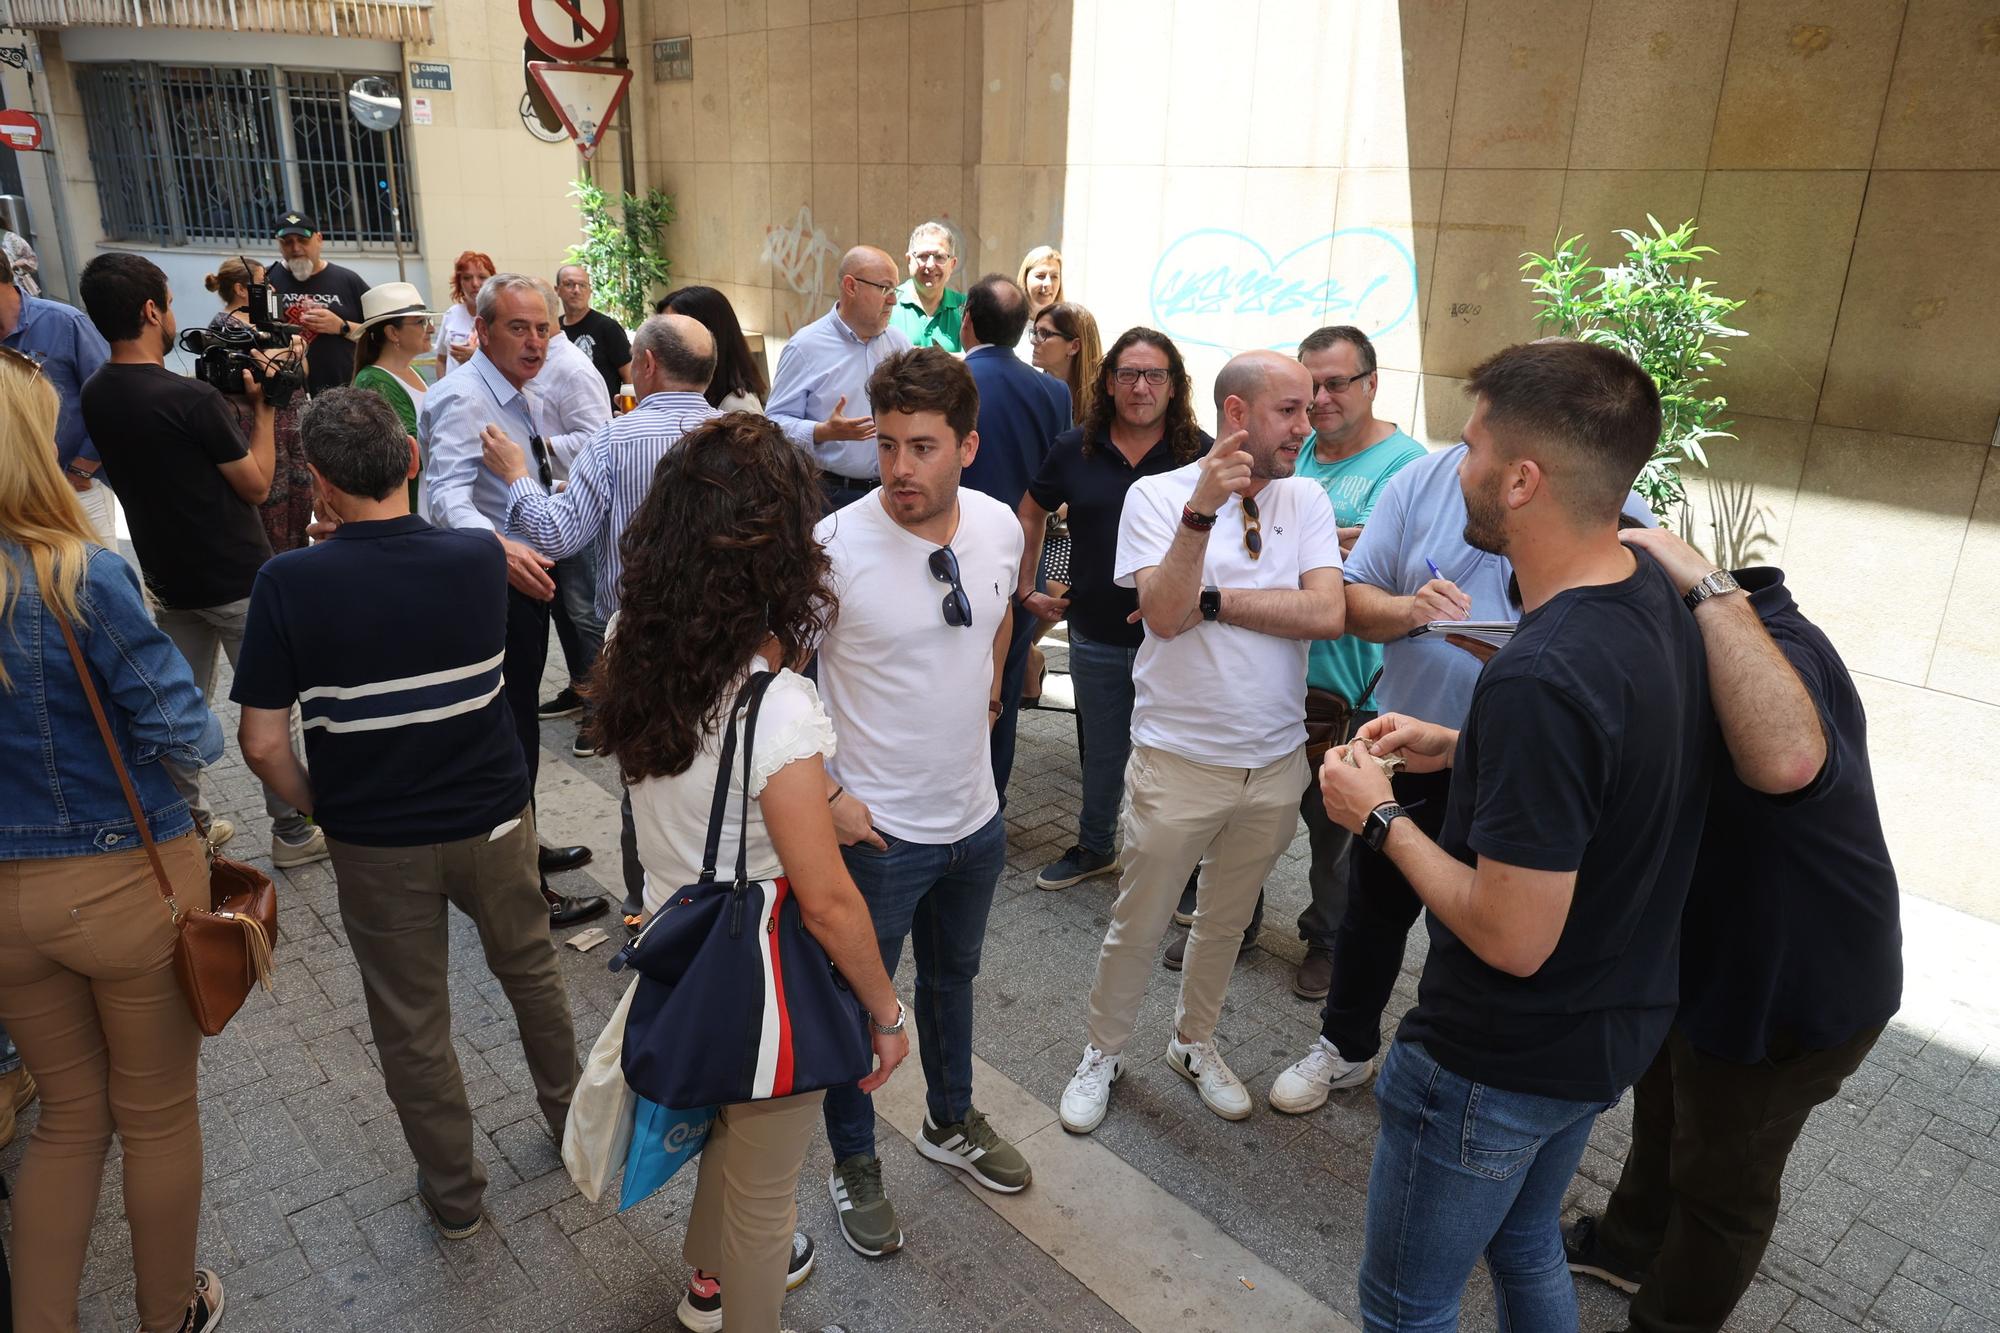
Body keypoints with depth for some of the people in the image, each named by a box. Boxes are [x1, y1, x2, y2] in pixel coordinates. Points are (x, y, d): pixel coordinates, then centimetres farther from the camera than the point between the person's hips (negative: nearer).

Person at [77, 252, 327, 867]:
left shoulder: (94, 396, 1)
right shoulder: (191, 399, -23)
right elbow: (257, 486, -14)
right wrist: (262, 407, -6)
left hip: (169, 579, 7)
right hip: (238, 582, -7)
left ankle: (190, 826, 28)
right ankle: (292, 833, 14)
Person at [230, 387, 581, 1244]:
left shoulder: (289, 583, -19)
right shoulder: (480, 557, -13)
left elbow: (263, 745, -15)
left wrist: (321, 808, 3)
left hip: (377, 842, -2)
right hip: (492, 818, 2)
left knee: (411, 1022, 17)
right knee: (530, 970, 26)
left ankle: (454, 1194, 33)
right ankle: (568, 1110, 46)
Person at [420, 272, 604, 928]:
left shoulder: (516, 395, 12)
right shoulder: (464, 399, -19)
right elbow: (450, 497, -34)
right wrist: (499, 548, -51)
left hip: (521, 579, 10)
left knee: (515, 726, 21)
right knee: (509, 734, -2)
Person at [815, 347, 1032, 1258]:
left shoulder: (1000, 527, -7)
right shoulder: (834, 546, -23)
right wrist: (827, 794, -17)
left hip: (976, 815, 5)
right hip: (876, 830, -5)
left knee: (953, 976, 26)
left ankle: (951, 1122, 51)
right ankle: (853, 1161, 40)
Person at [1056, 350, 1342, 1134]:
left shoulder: (1304, 499, 0)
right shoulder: (1158, 494, -8)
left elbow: (1327, 613, -14)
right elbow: (1164, 613, -21)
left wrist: (1209, 600, -16)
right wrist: (1202, 509, -30)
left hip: (1276, 761, 4)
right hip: (1179, 758, -3)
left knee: (1227, 921, 21)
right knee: (1138, 923, 10)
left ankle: (1194, 1043, 43)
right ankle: (1103, 1054, 33)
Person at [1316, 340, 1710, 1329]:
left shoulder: (1538, 680, -35)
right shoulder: (1652, 591, -6)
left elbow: (1512, 937, -30)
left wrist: (1381, 819, -17)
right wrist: (1457, 748, 5)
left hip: (1501, 1062, -9)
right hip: (1611, 1027, 9)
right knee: (1526, 1245, 31)